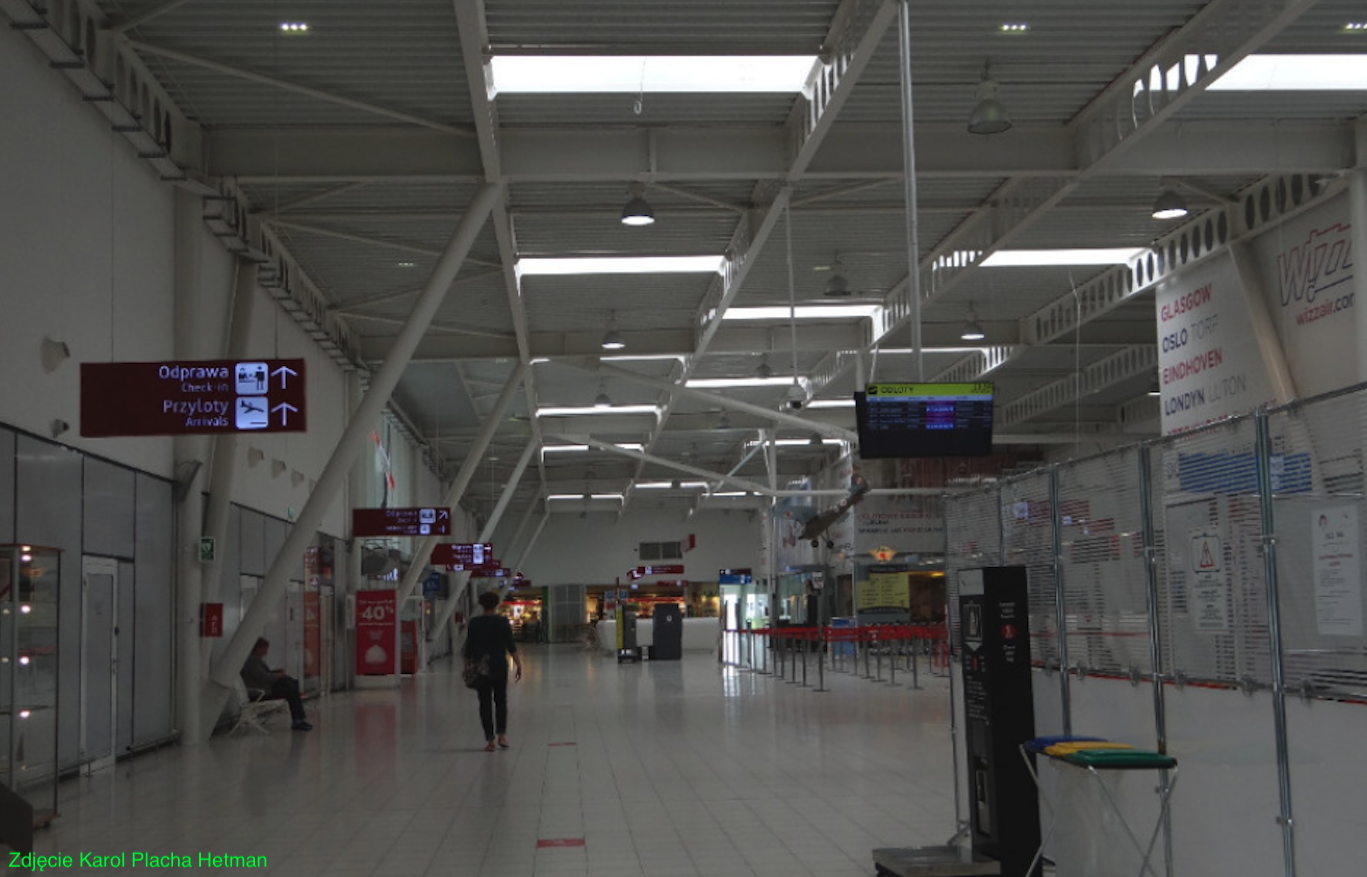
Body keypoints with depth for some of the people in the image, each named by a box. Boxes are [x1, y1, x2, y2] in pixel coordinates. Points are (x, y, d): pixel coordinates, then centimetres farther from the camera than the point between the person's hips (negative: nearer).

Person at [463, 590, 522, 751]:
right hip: (500, 667, 0)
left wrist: (467, 667, 10)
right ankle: (501, 735, 8)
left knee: (485, 703, 4)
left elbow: (468, 649, 0)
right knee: (501, 701, 16)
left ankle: (490, 740, 3)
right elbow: (511, 647, -6)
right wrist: (519, 665, -1)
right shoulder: (503, 622, -4)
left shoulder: (474, 623, -2)